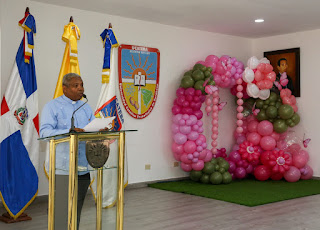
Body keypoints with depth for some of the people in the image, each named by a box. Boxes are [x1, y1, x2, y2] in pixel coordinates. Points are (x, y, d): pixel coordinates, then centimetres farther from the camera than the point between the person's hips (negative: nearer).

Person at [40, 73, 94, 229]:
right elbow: (44, 132, -14)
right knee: (62, 208, -7)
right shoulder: (52, 107, -1)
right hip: (63, 167, -5)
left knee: (77, 209, 11)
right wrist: (69, 132, -28)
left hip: (84, 166, 6)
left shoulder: (86, 108, 18)